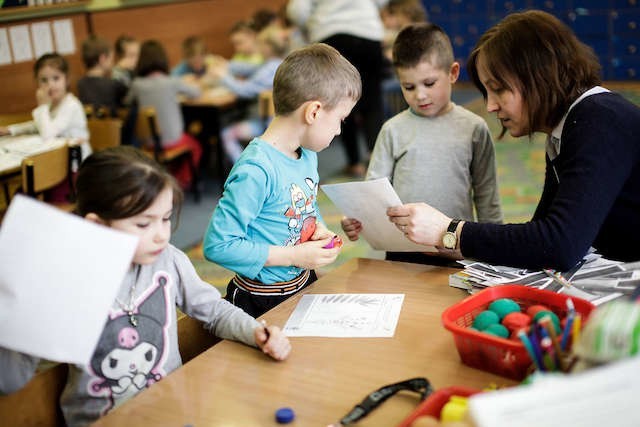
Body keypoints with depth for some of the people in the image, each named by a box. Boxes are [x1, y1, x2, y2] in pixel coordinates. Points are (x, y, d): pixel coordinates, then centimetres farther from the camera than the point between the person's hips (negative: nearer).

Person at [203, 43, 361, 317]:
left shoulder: (308, 155, 2)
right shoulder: (257, 171, -26)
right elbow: (217, 245, -26)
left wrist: (319, 228, -2)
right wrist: (293, 256, -23)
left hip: (305, 284, 8)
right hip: (263, 303, -8)